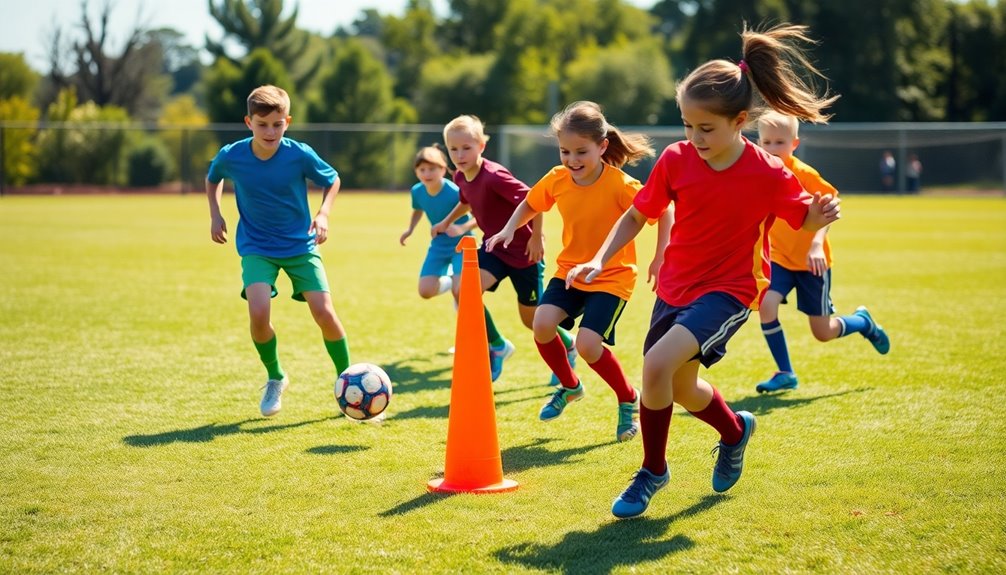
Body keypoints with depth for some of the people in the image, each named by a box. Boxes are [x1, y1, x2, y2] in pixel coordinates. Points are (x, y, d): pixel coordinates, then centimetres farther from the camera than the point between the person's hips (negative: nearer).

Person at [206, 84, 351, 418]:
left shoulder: (300, 155, -17)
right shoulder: (231, 157, -13)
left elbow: (332, 180, 2)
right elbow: (212, 179, 12)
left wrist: (323, 213, -12)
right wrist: (215, 215, 1)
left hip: (301, 244, 0)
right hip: (257, 247, 0)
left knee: (323, 311, -11)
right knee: (258, 312, -21)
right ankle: (275, 379, 7)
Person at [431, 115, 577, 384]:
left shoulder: (494, 176, -29)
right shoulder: (460, 177, -3)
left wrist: (537, 236, -22)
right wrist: (447, 221, 14)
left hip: (524, 251, -6)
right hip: (494, 247, 6)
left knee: (531, 319, 7)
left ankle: (568, 345, 40)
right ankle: (496, 346, 1)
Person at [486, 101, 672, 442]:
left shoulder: (620, 185, -21)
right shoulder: (557, 179, -7)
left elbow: (663, 212, -14)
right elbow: (529, 205, 11)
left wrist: (659, 259, -19)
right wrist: (509, 229, -6)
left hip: (613, 276, -5)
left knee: (588, 343, -21)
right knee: (543, 323, -18)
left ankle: (629, 400, 8)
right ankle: (569, 386, 12)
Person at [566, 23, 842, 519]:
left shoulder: (769, 175, -18)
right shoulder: (676, 159, -10)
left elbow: (803, 216, -1)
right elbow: (636, 215, 1)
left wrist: (821, 215, -24)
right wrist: (599, 260, -10)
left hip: (728, 289, -5)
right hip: (675, 285, 5)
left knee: (658, 364, -26)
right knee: (681, 390, 19)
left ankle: (652, 472, -3)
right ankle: (735, 429, 53)